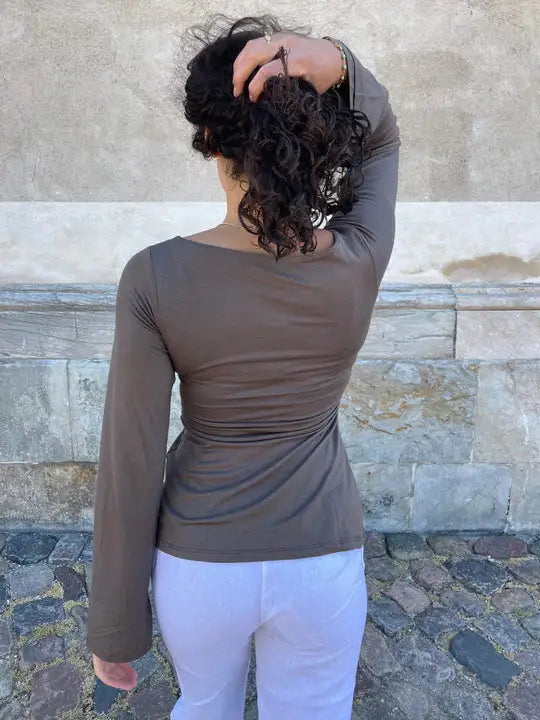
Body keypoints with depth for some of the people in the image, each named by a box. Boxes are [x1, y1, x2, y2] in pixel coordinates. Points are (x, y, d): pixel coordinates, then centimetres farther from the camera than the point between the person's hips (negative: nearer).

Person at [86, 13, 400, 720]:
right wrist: (338, 64, -16)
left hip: (197, 563, 0)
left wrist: (116, 628, 0)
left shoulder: (155, 278, -20)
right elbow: (381, 137, 6)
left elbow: (131, 466, -14)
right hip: (321, 564, 1)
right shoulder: (360, 262, -16)